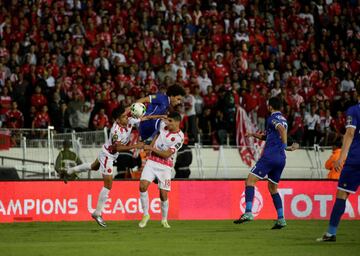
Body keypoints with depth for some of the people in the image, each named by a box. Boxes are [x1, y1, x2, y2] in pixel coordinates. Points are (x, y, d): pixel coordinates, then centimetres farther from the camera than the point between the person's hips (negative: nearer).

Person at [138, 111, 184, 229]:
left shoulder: (179, 138, -15)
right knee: (143, 186, -15)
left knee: (163, 194, -5)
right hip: (152, 162, 4)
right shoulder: (163, 125, 1)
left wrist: (151, 148, -15)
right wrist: (150, 146, 11)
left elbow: (166, 154, -17)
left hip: (165, 166, -4)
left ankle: (164, 219, 19)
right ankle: (146, 215, 0)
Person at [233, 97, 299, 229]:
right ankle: (281, 219, 11)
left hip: (270, 155, -8)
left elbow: (282, 129, -25)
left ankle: (248, 212, -23)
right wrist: (254, 135, 25)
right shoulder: (283, 119, 23)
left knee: (250, 180, -7)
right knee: (272, 188, 19)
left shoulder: (272, 118, -4)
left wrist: (285, 146, -25)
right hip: (281, 159, 8)